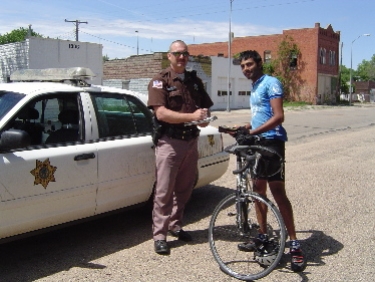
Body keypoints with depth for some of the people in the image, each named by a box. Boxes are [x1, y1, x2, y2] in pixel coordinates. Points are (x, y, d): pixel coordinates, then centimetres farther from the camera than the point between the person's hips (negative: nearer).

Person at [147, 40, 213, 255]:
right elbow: (161, 113, -16)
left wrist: (205, 117, -6)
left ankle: (175, 225, 28)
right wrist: (191, 116, -25)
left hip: (191, 140, 6)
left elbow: (206, 107, 19)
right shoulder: (160, 81, -4)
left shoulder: (195, 81, 14)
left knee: (184, 188, 13)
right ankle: (159, 235, 3)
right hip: (169, 141, -6)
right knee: (164, 191, -4)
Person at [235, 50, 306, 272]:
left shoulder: (271, 83, -9)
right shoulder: (254, 87, 19)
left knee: (278, 192, -11)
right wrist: (243, 128, 13)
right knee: (259, 190, 11)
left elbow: (278, 116, -19)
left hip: (272, 141, -9)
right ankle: (263, 236, 21)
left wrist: (253, 132, -27)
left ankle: (294, 244, -5)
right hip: (258, 143, 9)